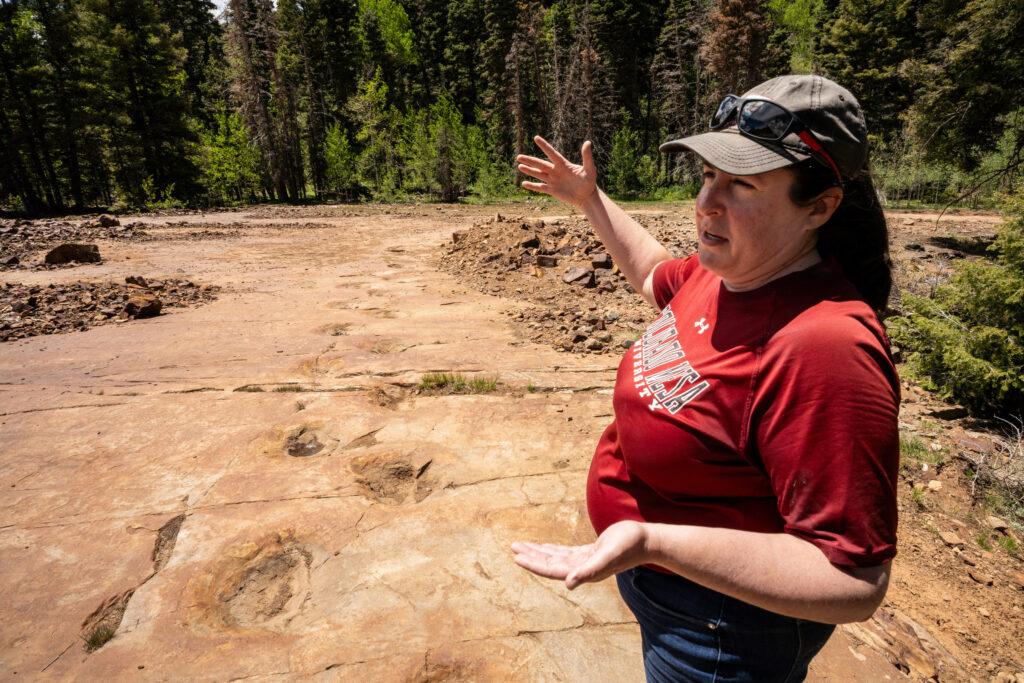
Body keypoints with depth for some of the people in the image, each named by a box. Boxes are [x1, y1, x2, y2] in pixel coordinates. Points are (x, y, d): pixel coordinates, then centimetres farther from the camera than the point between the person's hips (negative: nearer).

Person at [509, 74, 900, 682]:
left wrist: (650, 541, -41)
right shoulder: (728, 270, -8)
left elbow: (854, 581, -32)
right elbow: (656, 273, 14)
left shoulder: (824, 345, -35)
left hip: (721, 632, -7)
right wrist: (590, 200, 14)